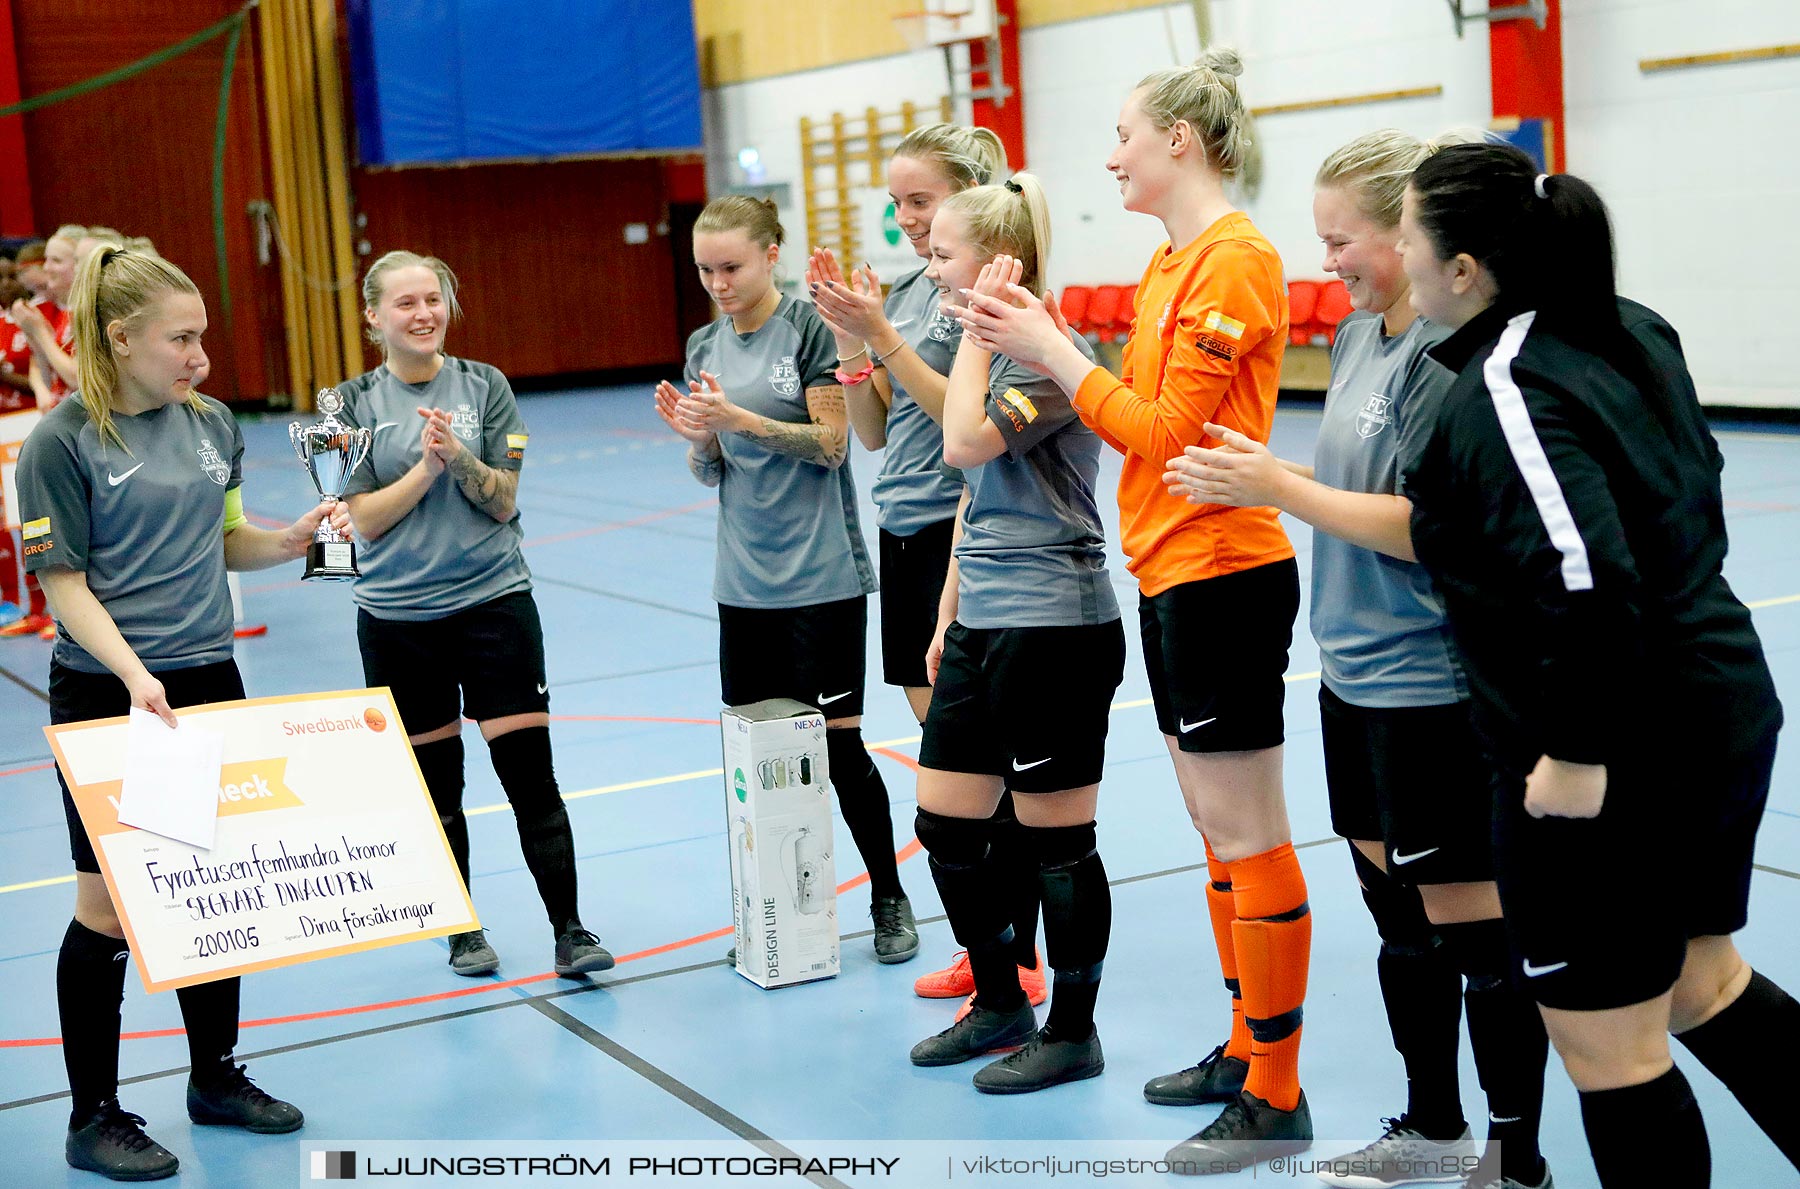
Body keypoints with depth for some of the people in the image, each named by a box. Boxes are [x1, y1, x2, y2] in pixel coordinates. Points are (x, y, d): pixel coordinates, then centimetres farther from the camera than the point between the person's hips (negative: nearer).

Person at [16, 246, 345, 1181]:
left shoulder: (212, 424, 7)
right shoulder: (62, 442, -10)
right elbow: (63, 581, -13)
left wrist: (294, 538, -2)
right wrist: (134, 676, -25)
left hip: (208, 681, 6)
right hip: (105, 694, -6)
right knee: (109, 904, 1)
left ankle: (215, 1077, 30)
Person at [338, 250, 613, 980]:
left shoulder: (484, 386, 2)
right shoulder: (355, 403, 2)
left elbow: (504, 501, -4)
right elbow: (366, 519, -5)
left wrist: (458, 455, -20)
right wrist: (427, 466, -17)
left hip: (494, 601, -1)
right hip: (398, 619, 1)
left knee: (530, 772, -6)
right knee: (433, 786, 10)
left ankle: (569, 932, 1)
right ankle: (463, 932, 26)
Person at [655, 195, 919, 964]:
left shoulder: (809, 329, -7)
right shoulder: (705, 346, 10)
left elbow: (831, 445, -11)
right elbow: (711, 472, 12)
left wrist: (740, 419, -21)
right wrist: (696, 435, -10)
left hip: (822, 576, -5)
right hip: (745, 580, 5)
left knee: (837, 741, -1)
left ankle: (889, 900, 16)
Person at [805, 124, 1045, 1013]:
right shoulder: (904, 291, 13)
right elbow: (873, 430, 12)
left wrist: (879, 333, -20)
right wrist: (845, 332, -1)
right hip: (904, 536, 8)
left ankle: (1020, 962, 8)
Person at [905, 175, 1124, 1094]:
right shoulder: (992, 353, 14)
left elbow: (968, 443, -29)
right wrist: (948, 617, 20)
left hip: (1055, 629, -9)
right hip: (984, 626, 9)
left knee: (1058, 843, 2)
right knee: (944, 826, 12)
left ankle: (1072, 1034, 17)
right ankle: (1001, 1006, 29)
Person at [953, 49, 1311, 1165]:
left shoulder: (1234, 257, -14)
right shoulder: (1173, 262, 15)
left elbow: (1168, 431, -18)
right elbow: (1141, 417, 11)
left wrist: (1053, 354, -11)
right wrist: (1049, 345, 3)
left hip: (1223, 573, -10)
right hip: (1171, 573, 10)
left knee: (1248, 838, -3)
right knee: (1220, 831, 16)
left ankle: (1276, 1098, 7)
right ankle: (1249, 1049, 28)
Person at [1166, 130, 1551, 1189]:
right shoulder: (1360, 336, 10)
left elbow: (1431, 527, -23)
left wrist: (1280, 490, -17)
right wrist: (1267, 474, 6)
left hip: (1437, 692, -9)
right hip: (1358, 677, 9)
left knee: (1476, 928, 2)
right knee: (1399, 916, 19)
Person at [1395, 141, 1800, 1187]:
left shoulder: (1501, 393, -21)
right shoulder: (1628, 331, 6)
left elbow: (1584, 579, -30)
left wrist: (1578, 753, -23)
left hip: (1614, 763, -9)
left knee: (1606, 1044, 6)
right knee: (1701, 982, 27)